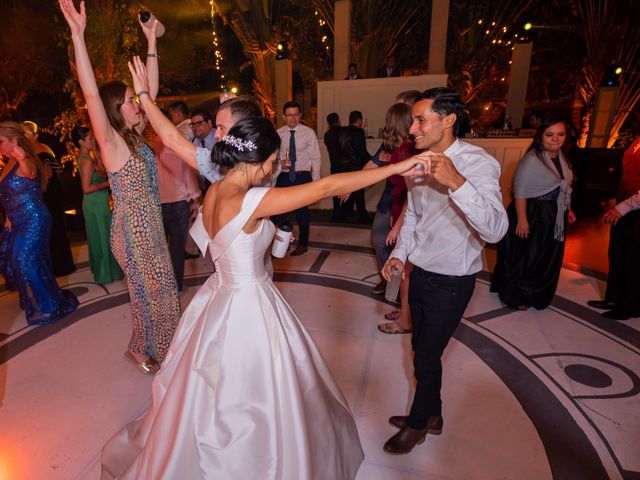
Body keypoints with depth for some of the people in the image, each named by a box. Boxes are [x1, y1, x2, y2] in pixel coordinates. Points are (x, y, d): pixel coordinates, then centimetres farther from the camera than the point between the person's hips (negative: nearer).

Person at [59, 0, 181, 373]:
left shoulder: (135, 136, 6)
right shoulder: (111, 142, -12)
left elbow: (152, 91, 9)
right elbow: (91, 94, -26)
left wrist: (152, 41, 9)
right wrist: (78, 34, -32)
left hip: (151, 225, 8)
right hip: (132, 228, -7)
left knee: (162, 288, 18)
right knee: (149, 292, 8)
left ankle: (156, 345, 37)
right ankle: (142, 350, 31)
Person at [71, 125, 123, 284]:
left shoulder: (86, 156, 8)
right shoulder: (87, 160, -19)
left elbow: (102, 172, 4)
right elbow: (86, 188, -22)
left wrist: (95, 153, 2)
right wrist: (107, 183, -15)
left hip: (96, 202, 9)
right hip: (96, 203, -9)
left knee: (98, 237, 20)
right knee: (102, 237, 2)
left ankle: (99, 269, 35)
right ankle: (105, 274, 15)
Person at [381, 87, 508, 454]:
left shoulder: (479, 163, -20)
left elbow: (495, 230, -33)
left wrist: (456, 183, -45)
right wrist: (400, 253, 2)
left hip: (451, 282, -6)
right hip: (421, 273, 7)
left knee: (427, 356, 9)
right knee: (422, 349, 21)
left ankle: (418, 424, 37)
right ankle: (432, 414, 46)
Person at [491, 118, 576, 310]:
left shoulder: (561, 157, 6)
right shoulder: (532, 159, -19)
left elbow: (563, 188, 17)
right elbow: (520, 192, -22)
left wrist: (567, 209, 16)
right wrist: (522, 219, -25)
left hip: (554, 218, 8)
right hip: (533, 215, -8)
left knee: (548, 258, 18)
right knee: (525, 258, 4)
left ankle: (536, 296, 38)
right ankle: (515, 297, 24)